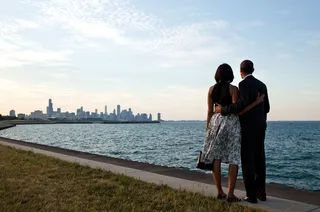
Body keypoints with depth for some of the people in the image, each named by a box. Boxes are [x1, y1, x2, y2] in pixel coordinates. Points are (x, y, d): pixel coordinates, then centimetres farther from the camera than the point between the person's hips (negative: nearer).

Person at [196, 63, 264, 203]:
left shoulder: (212, 89, 4)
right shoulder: (233, 89, -8)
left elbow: (210, 111, 7)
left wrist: (208, 129, 15)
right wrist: (256, 102, -11)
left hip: (215, 122, 4)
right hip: (231, 123, -4)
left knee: (216, 157, 10)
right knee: (233, 159, 2)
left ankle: (219, 191, 15)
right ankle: (230, 194, 1)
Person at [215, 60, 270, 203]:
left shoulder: (243, 84, -12)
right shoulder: (262, 85, 12)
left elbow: (242, 104, -26)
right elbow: (266, 108, 15)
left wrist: (223, 109, -17)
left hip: (247, 128, -7)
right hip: (260, 127, 8)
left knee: (248, 161, -3)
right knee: (259, 160, 11)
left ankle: (251, 195, -1)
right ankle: (261, 192, 16)